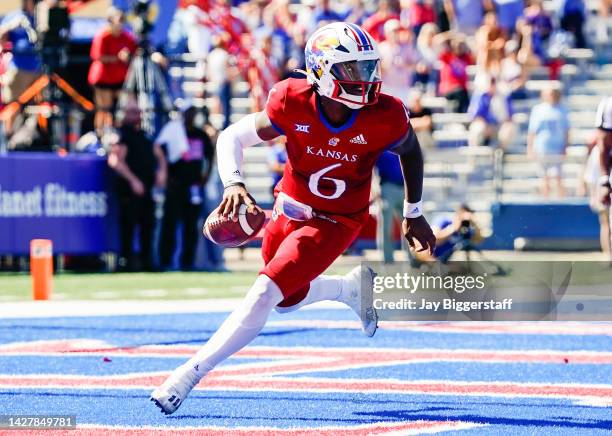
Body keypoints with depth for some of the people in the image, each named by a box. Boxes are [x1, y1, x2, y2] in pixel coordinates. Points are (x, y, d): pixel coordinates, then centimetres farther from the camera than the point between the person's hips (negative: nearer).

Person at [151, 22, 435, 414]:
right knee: (288, 299, 21)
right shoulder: (293, 104, -21)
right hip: (290, 208, 4)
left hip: (335, 223, -3)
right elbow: (232, 138, -10)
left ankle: (189, 376, -13)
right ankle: (351, 287, 49)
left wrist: (413, 213, 10)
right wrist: (234, 183, -29)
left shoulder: (384, 118, -23)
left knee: (265, 292, -18)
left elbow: (411, 152, 1)